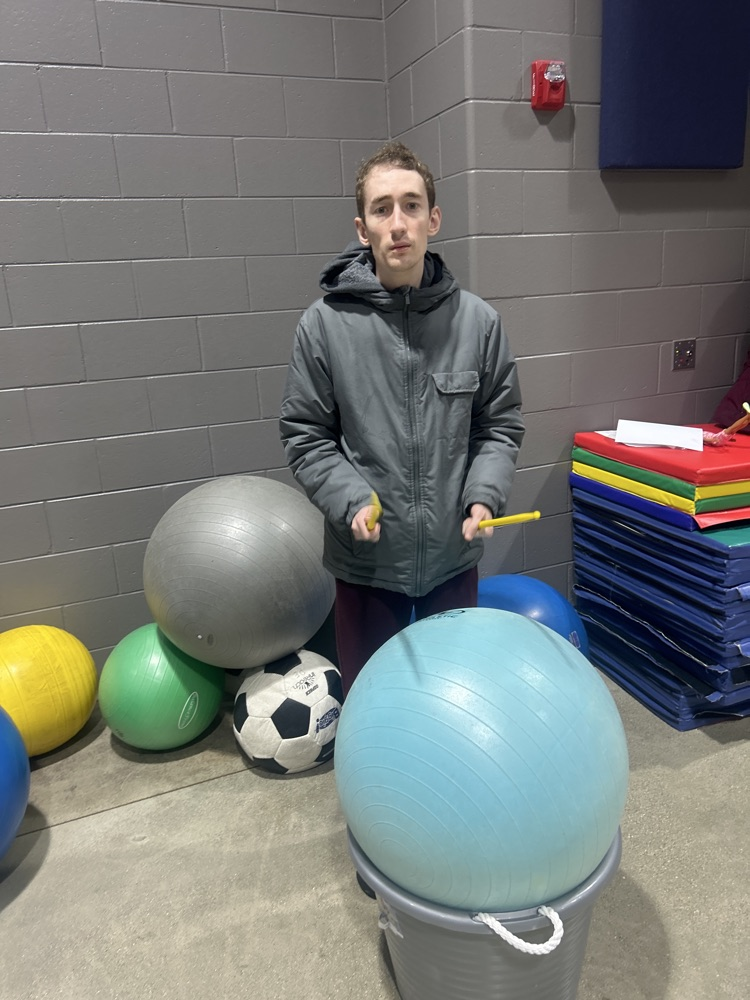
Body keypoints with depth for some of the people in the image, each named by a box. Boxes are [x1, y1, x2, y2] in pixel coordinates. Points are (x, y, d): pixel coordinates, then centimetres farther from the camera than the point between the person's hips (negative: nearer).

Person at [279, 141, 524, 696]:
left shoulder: (477, 320, -6)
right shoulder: (325, 324, -10)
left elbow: (500, 426, 2)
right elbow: (306, 437, -5)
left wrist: (484, 494, -13)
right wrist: (351, 500, -19)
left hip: (453, 553, 2)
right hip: (365, 558, -1)